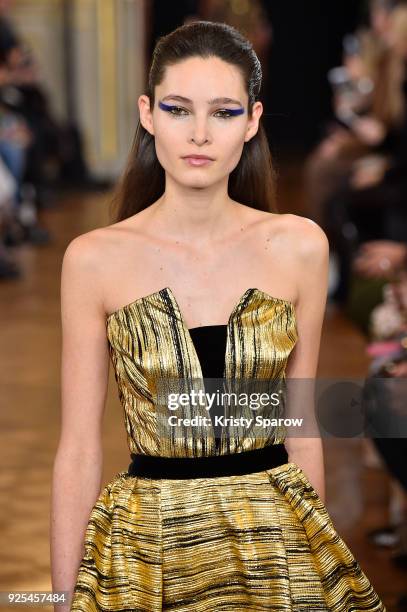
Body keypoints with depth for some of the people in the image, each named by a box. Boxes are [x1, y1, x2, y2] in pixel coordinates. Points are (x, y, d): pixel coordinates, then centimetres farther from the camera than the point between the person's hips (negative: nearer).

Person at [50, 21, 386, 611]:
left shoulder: (299, 246, -3)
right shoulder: (94, 259, -7)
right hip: (147, 551, -1)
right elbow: (79, 449, -5)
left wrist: (317, 551, 8)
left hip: (276, 540, 2)